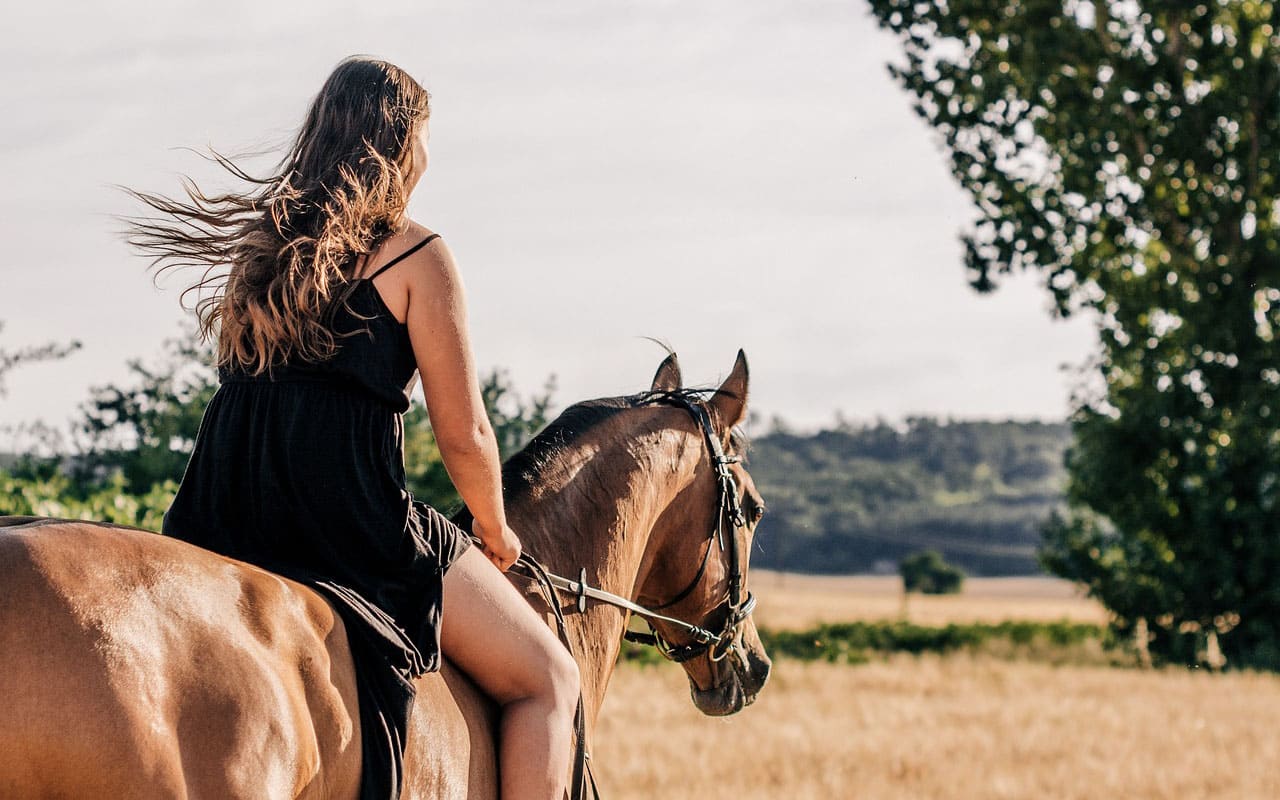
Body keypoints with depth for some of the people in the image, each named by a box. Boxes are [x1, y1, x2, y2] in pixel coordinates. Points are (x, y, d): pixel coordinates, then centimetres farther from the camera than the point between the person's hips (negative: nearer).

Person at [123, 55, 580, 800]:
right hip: (348, 519, -7)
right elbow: (464, 435, -3)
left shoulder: (263, 243, 17)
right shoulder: (416, 255, -3)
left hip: (222, 522, 7)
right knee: (548, 680, 5)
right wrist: (495, 532, 17)